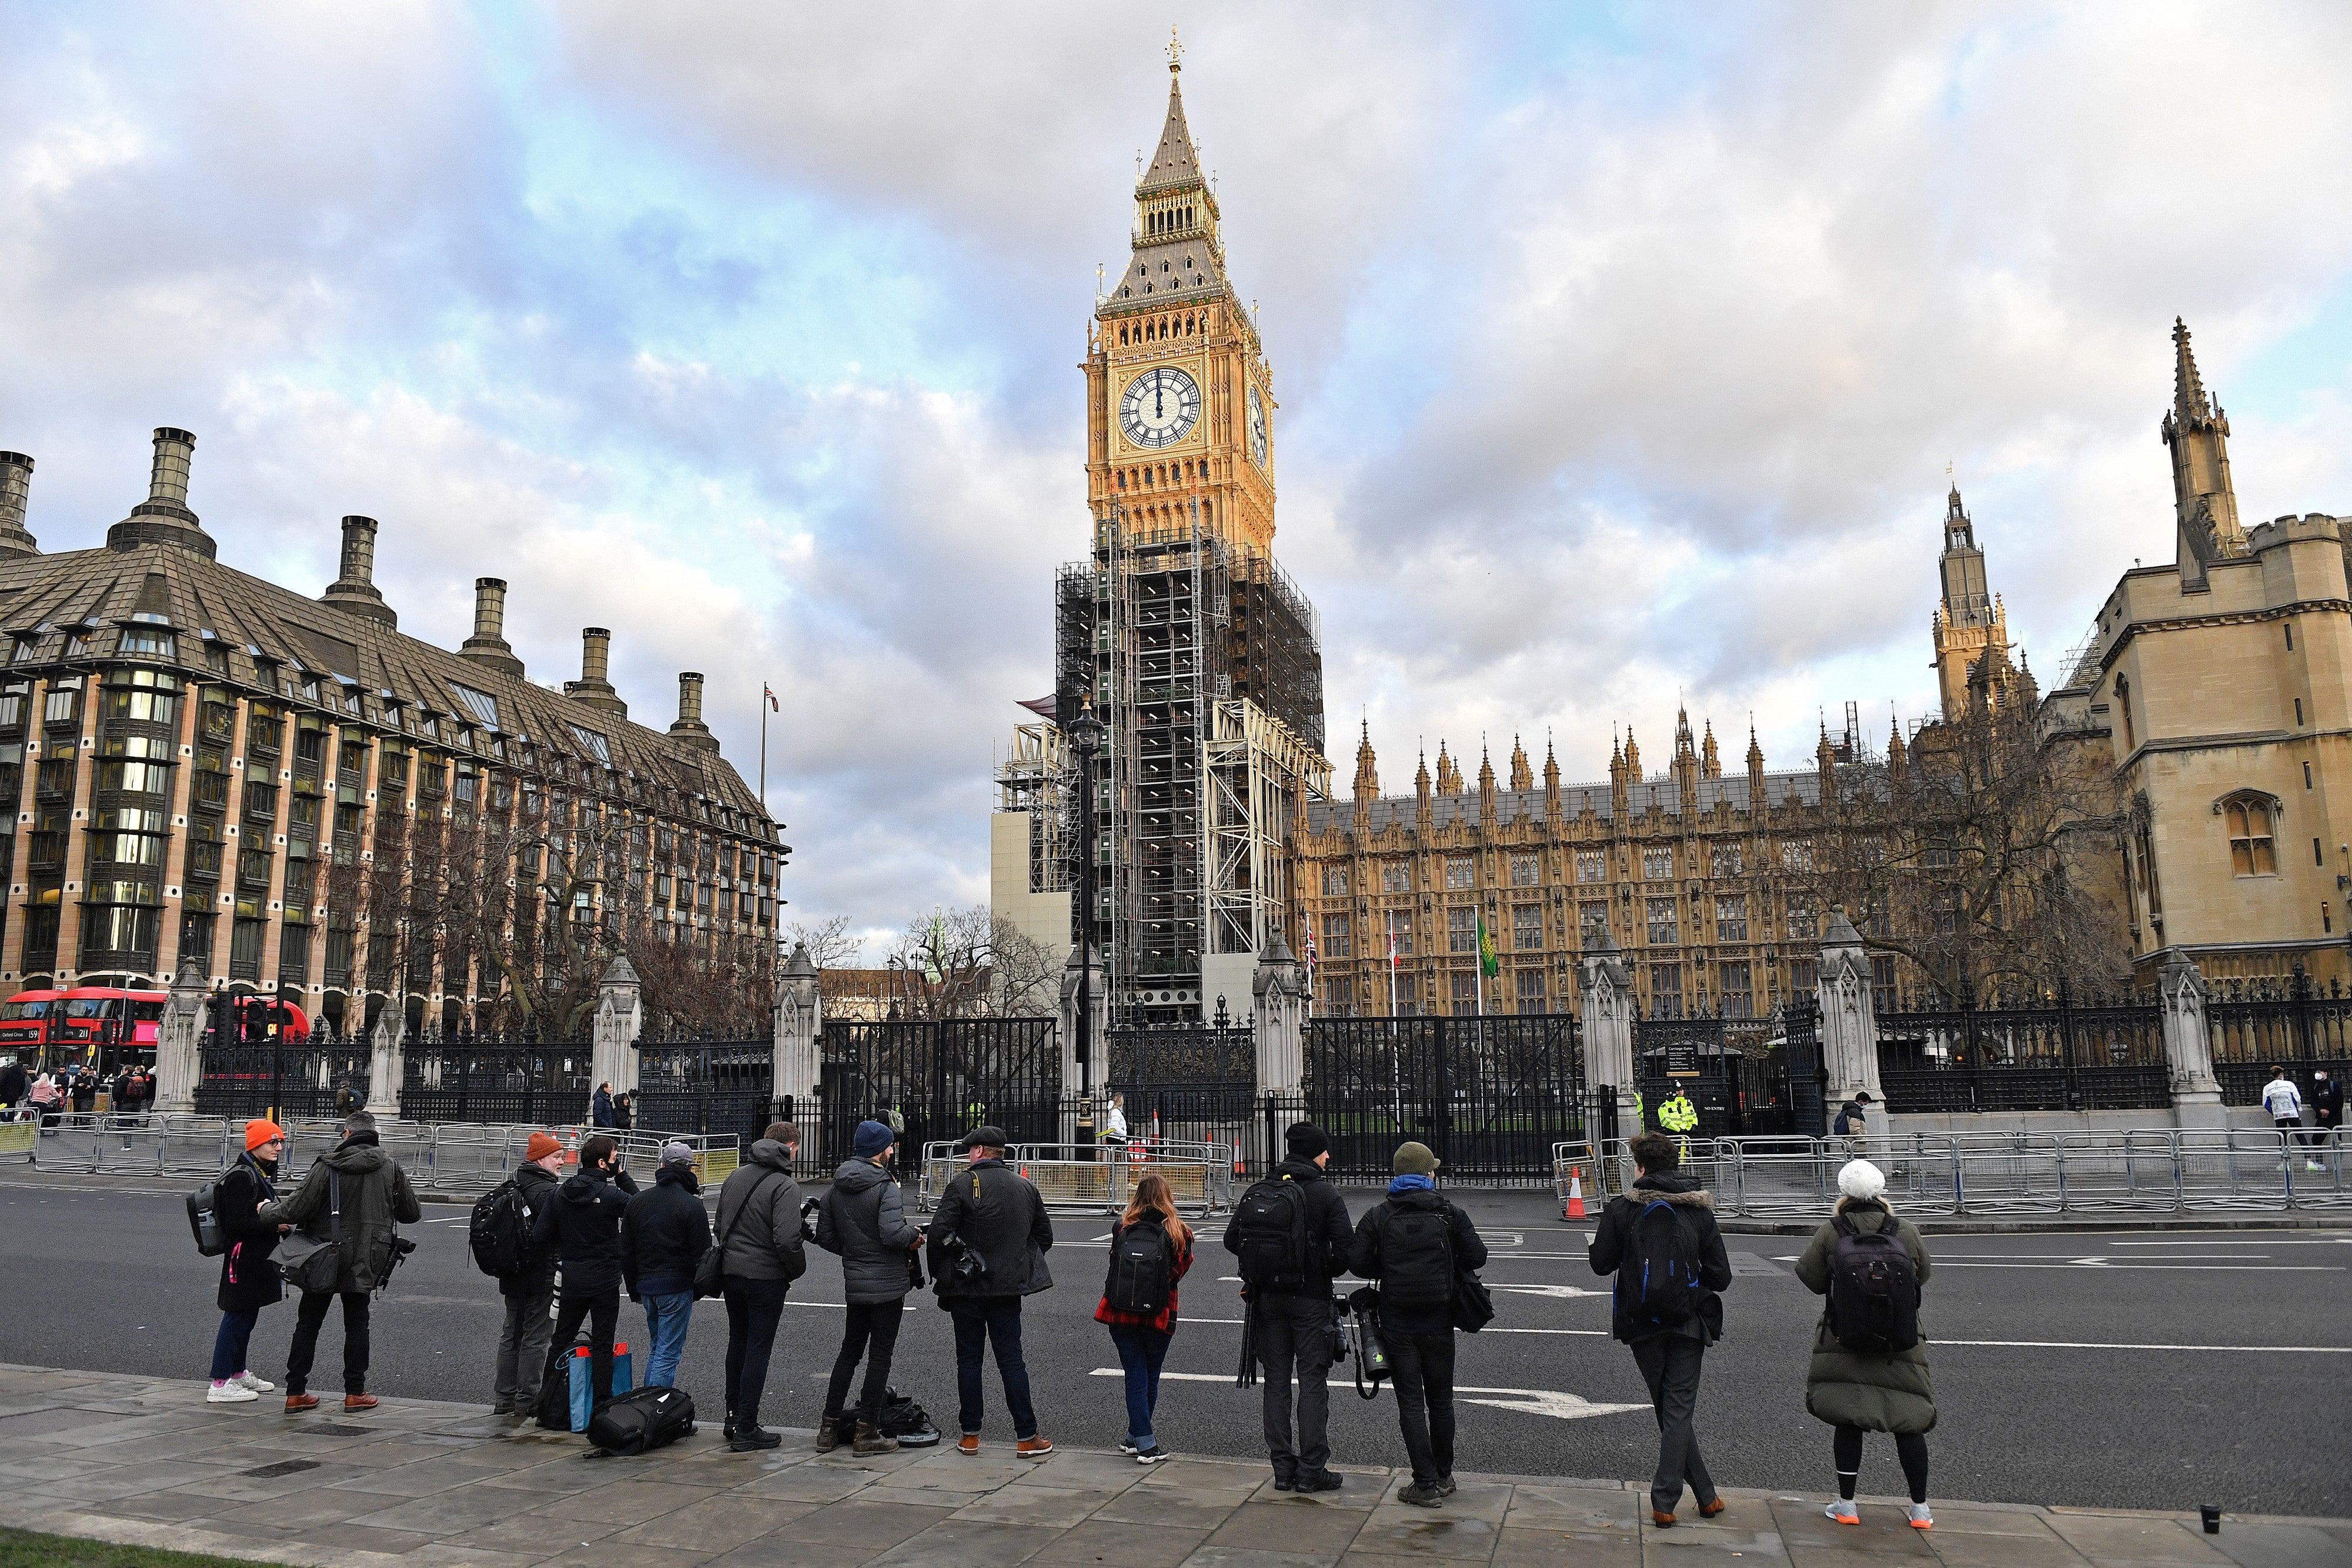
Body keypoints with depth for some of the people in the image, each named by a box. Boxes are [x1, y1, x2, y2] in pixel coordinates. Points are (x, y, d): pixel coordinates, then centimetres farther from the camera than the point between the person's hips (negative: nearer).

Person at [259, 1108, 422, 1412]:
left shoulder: (327, 1166, -11)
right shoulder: (391, 1167, -2)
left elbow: (296, 1209, -14)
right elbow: (411, 1214, 4)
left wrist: (267, 1210, 7)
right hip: (364, 1262, 1)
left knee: (307, 1324, 12)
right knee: (357, 1325, 12)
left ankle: (295, 1392, 16)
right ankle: (355, 1393, 12)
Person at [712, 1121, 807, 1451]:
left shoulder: (735, 1176, 8)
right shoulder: (785, 1186, -17)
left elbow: (719, 1226, 16)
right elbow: (787, 1239, -24)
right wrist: (796, 1271, -7)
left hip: (731, 1272, 7)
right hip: (767, 1278, -7)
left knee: (737, 1344, 20)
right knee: (758, 1350, 1)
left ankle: (733, 1418, 28)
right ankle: (746, 1429, 5)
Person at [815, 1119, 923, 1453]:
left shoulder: (836, 1188, 6)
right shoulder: (885, 1187, -17)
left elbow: (824, 1236, 9)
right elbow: (893, 1234, -27)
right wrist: (915, 1236, -7)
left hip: (854, 1284, 7)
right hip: (888, 1284, -7)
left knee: (850, 1351, 18)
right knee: (880, 1356, 2)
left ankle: (829, 1427, 19)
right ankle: (867, 1432, 6)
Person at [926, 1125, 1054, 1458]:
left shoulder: (962, 1184, -9)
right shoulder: (1025, 1188, 7)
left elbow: (940, 1232, -15)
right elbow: (1044, 1236, 12)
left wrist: (940, 1272, -1)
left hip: (968, 1287, -3)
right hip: (1008, 1287, 3)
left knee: (969, 1359, 8)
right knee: (1011, 1359, 7)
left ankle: (970, 1436, 13)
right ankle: (1026, 1437, 6)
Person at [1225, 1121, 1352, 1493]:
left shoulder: (1257, 1192, 2)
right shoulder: (1326, 1194, -9)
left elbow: (1232, 1240, 2)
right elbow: (1344, 1252, -13)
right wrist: (1327, 1270, 8)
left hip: (1266, 1298, 4)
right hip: (1311, 1299, -4)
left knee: (1275, 1382, 10)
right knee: (1313, 1383, 4)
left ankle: (1283, 1468, 14)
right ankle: (1311, 1470, 6)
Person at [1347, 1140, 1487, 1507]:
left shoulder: (1377, 1216, -3)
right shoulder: (1449, 1214, -2)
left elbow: (1357, 1263, -8)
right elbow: (1477, 1256, -4)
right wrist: (1445, 1264, 12)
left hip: (1397, 1325, -1)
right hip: (1439, 1323, 1)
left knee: (1411, 1404, 4)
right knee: (1440, 1401, 15)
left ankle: (1426, 1485, 2)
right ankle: (1443, 1477, 25)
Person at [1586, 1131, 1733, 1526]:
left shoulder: (1621, 1209, -8)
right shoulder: (1699, 1210, -4)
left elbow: (1601, 1263, -2)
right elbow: (1721, 1277, -3)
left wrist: (1594, 1245, 19)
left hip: (1642, 1324, 0)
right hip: (1687, 1323, 0)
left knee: (1669, 1409, 14)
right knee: (1678, 1411, 5)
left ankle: (1706, 1496, 19)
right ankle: (1663, 1504, 2)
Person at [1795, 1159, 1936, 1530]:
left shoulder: (1829, 1233, -10)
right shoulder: (1906, 1232, -6)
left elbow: (1812, 1279, 0)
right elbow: (1923, 1274, 10)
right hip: (1901, 1345, 1)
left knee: (1847, 1422, 8)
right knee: (1909, 1422, 11)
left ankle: (1846, 1505, 13)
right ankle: (1920, 1508, 19)